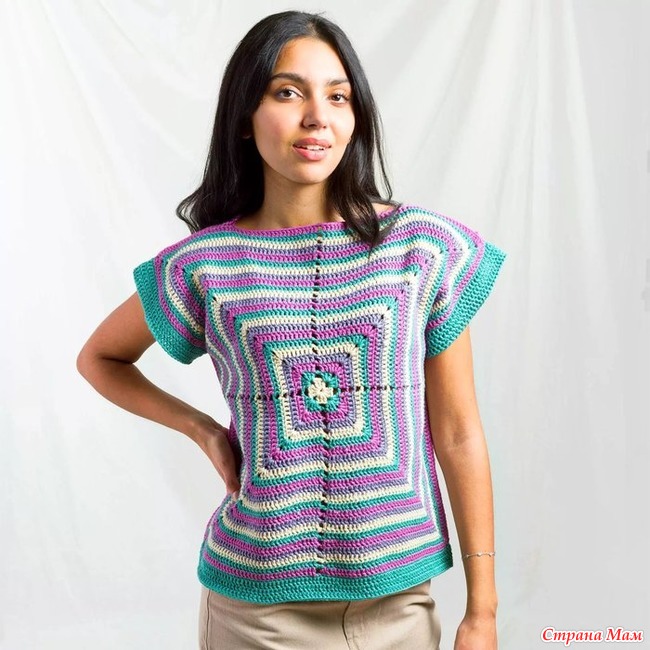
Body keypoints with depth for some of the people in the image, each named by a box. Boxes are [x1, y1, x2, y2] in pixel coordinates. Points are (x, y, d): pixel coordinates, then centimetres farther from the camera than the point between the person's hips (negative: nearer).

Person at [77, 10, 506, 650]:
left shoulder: (427, 245, -7)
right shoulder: (202, 265, -6)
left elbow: (458, 434, -3)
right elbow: (99, 358, 13)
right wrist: (204, 430, -1)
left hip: (398, 595, 0)